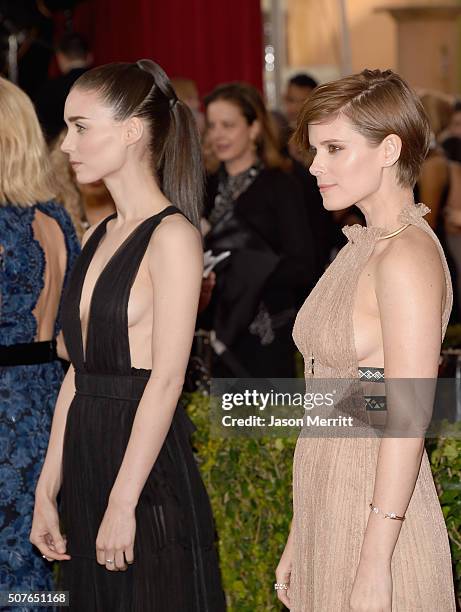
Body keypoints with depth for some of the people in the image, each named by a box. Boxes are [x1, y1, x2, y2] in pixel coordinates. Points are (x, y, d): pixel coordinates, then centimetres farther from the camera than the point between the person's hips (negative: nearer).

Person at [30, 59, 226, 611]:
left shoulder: (172, 235, -11)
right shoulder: (99, 236, 13)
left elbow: (166, 379, -16)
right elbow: (79, 371, 12)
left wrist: (123, 503, -19)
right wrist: (48, 489, 9)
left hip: (147, 468, -8)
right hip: (85, 457, 8)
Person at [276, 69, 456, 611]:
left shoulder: (409, 255, -15)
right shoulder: (359, 248, 12)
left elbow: (407, 421, -19)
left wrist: (375, 564, -21)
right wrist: (298, 541, 14)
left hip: (377, 506, -8)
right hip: (327, 506, 8)